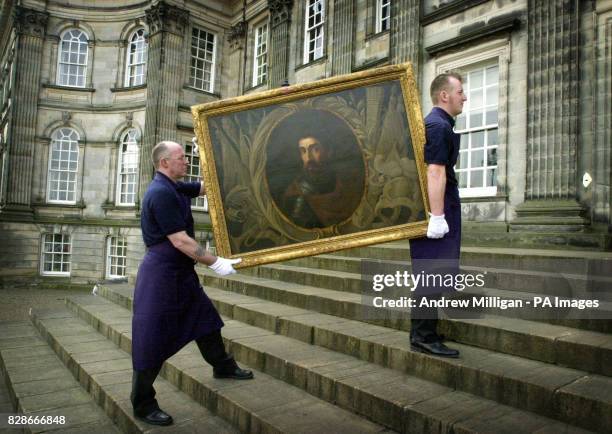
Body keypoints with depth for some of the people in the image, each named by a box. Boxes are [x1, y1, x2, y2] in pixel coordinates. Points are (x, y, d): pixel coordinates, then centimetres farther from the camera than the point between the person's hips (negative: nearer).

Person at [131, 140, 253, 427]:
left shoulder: (174, 188, 8)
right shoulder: (161, 193, -21)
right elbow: (180, 241, -24)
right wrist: (215, 263, -19)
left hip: (181, 273, 10)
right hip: (161, 275, -10)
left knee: (204, 318, 20)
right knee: (153, 341, 1)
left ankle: (223, 367, 39)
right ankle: (143, 406, 16)